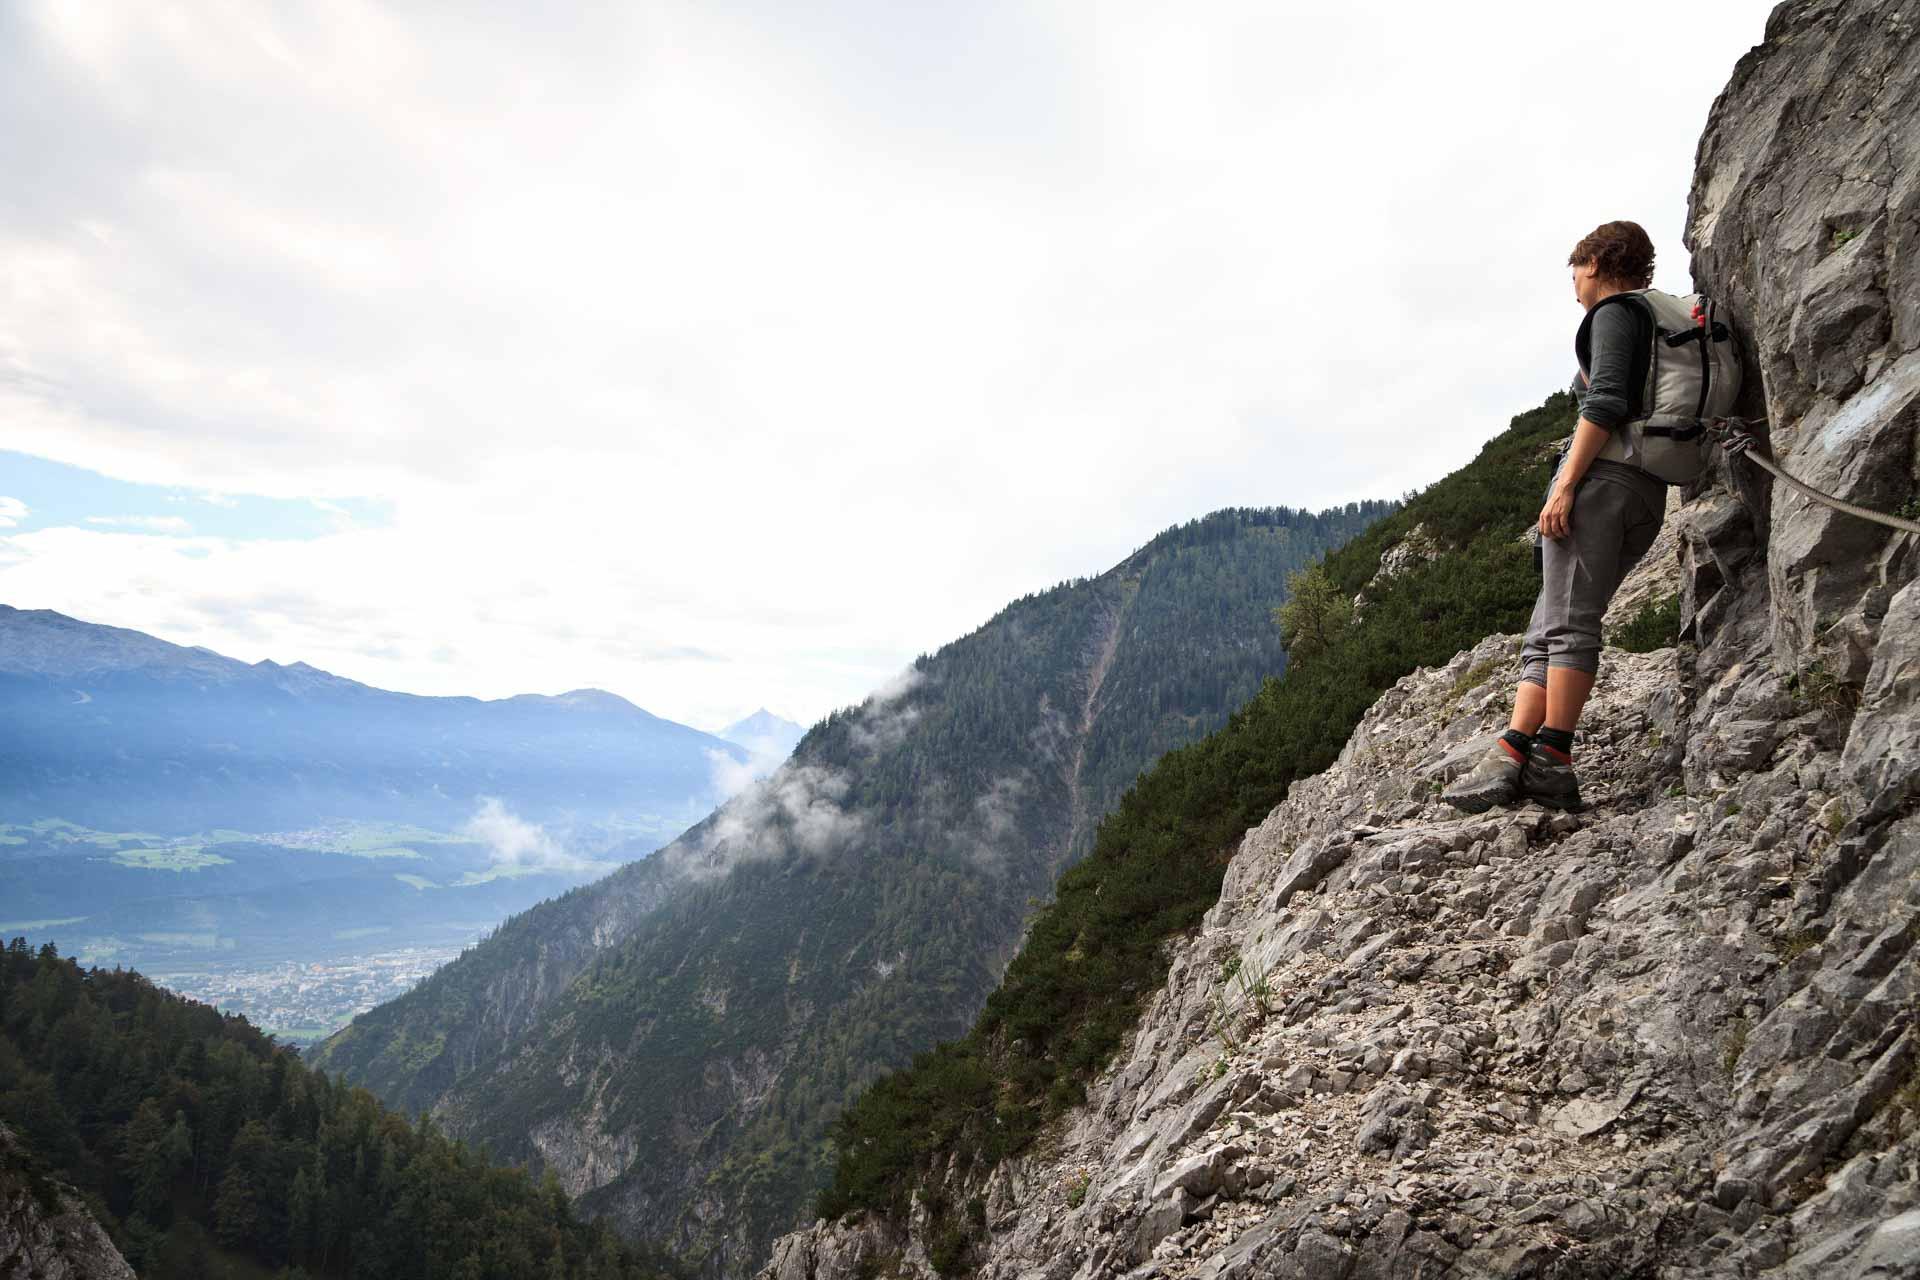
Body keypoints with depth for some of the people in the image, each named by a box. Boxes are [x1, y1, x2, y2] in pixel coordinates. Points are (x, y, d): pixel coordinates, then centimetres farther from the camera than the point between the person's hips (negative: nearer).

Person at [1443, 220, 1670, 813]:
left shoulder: (1615, 311, 2)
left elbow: (1606, 401, -13)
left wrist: (1566, 484, -19)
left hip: (1602, 472, -9)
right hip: (1650, 491, 9)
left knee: (1568, 622, -15)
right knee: (1548, 627, 3)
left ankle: (1550, 760, -19)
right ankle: (1511, 755, -5)